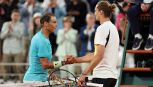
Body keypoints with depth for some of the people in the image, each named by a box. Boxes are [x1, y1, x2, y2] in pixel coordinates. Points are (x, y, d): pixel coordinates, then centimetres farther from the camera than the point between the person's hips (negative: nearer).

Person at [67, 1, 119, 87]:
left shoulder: (102, 28, -11)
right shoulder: (113, 28, 18)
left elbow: (99, 56, -20)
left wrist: (84, 74, -20)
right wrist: (76, 60, 20)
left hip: (102, 76, -9)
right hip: (112, 75, 9)